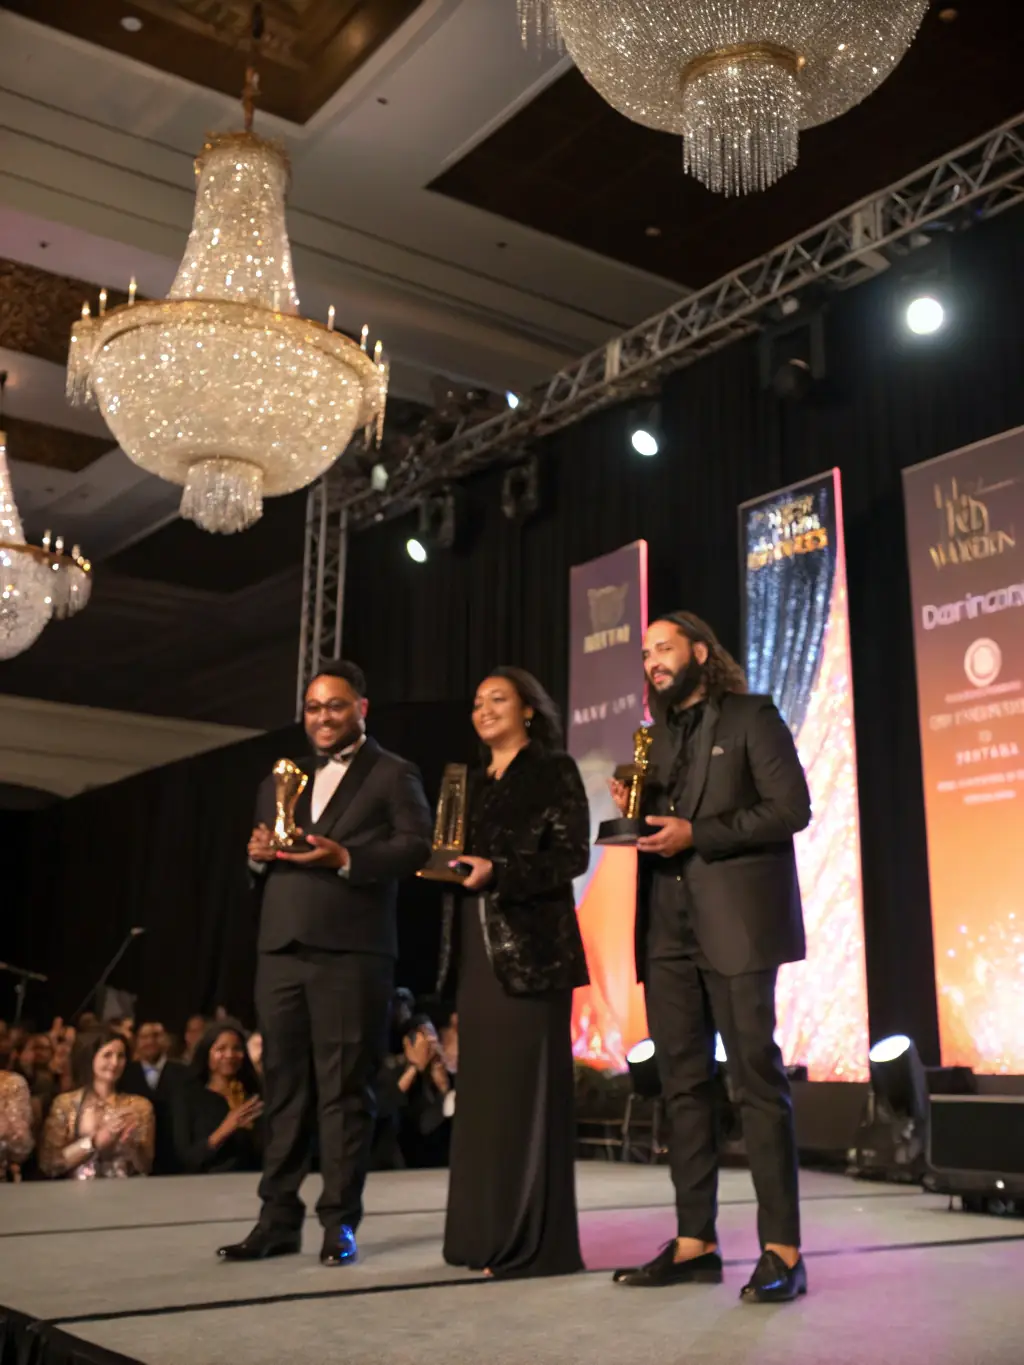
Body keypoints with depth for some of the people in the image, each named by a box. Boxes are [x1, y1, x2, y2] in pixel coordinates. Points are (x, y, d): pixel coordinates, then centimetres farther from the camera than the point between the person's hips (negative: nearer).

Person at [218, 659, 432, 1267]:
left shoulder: (393, 774, 4)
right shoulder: (282, 779, 22)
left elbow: (419, 847, -9)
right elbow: (259, 859, 22)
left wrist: (346, 858, -20)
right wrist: (257, 854, -1)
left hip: (351, 953, -5)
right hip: (281, 951, 6)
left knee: (345, 1090, -1)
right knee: (283, 1089, 9)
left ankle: (340, 1221, 6)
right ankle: (279, 1218, 16)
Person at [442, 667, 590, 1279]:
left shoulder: (555, 770, -1)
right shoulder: (473, 783, 19)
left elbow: (573, 854, -10)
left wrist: (497, 873, -19)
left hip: (532, 948, -7)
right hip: (478, 950, 7)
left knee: (527, 1090, -5)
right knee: (482, 1090, 8)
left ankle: (535, 1242, 1)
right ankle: (486, 1234, 15)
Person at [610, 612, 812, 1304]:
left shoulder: (751, 718, 0)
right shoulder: (658, 733, 19)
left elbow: (791, 807, -10)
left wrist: (695, 834, -15)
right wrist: (636, 809, 0)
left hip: (734, 922, -6)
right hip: (667, 928, 7)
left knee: (758, 1079, -6)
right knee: (683, 1084, 8)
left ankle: (782, 1250, 0)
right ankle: (695, 1241, 15)